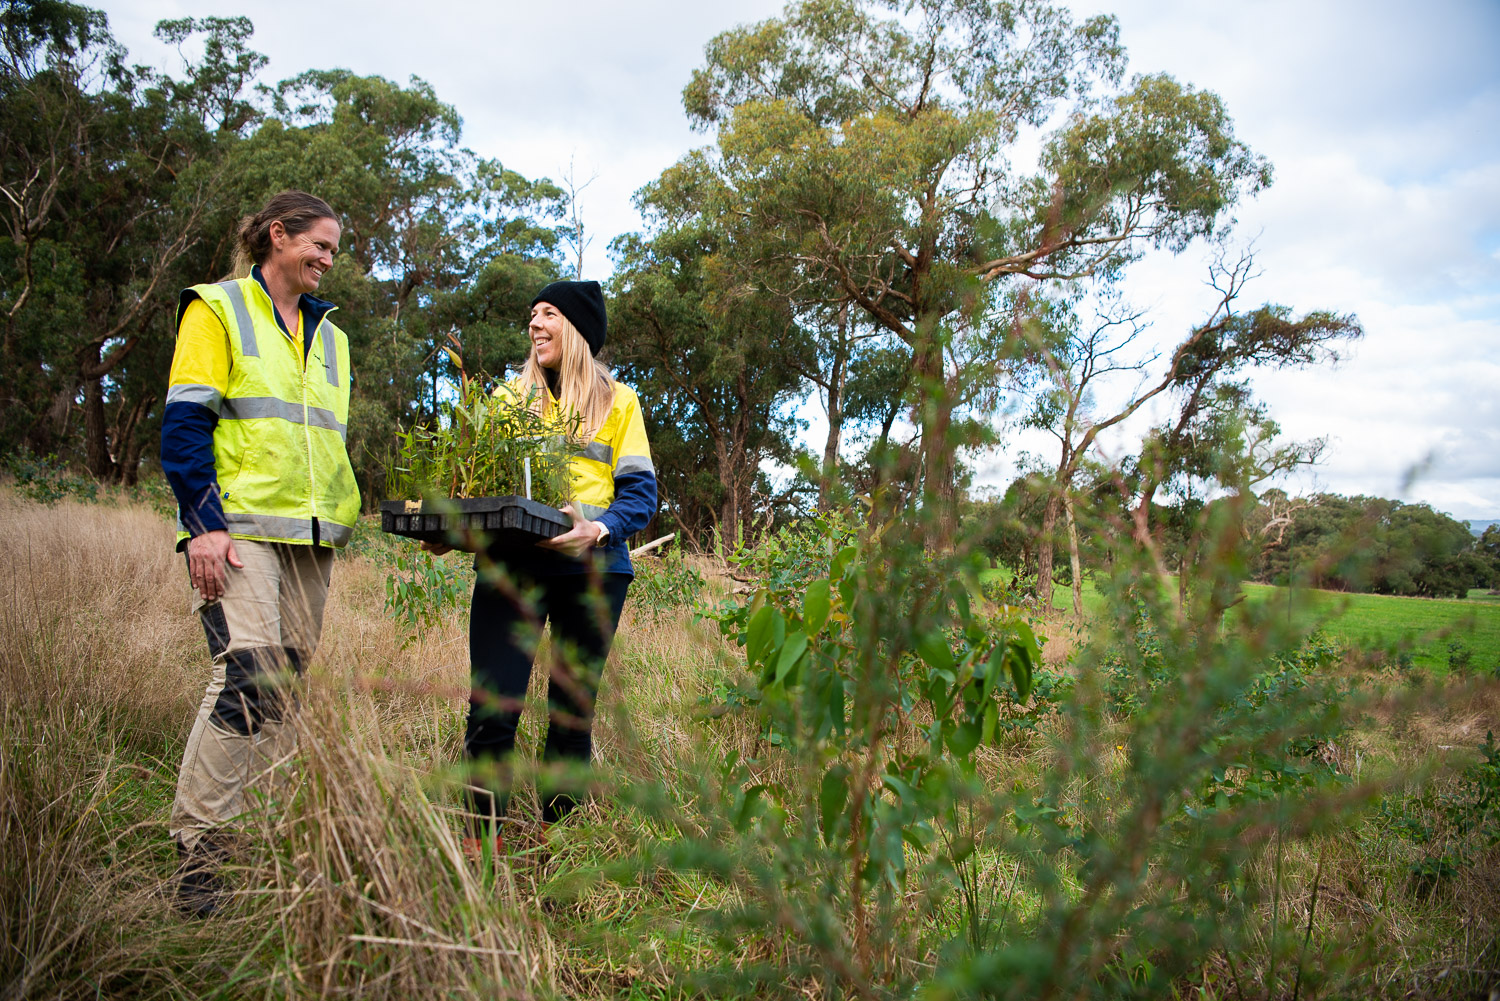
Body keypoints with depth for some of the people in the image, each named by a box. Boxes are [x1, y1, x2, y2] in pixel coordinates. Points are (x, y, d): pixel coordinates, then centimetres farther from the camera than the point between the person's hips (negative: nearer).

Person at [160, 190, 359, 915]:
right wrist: (205, 522, -15)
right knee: (249, 676, -18)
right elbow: (184, 424, -4)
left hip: (310, 537, 6)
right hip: (239, 527, -6)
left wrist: (338, 522, 15)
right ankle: (199, 854, -9)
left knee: (286, 686, 4)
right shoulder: (217, 310, 5)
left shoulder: (328, 336, 23)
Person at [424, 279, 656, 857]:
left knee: (573, 713, 5)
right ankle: (482, 842, 7)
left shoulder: (617, 401, 10)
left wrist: (601, 528, -19)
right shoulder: (509, 396, 18)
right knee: (492, 708, -8)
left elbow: (639, 491, 2)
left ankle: (558, 832, 21)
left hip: (591, 569, -1)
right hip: (510, 564, 1)